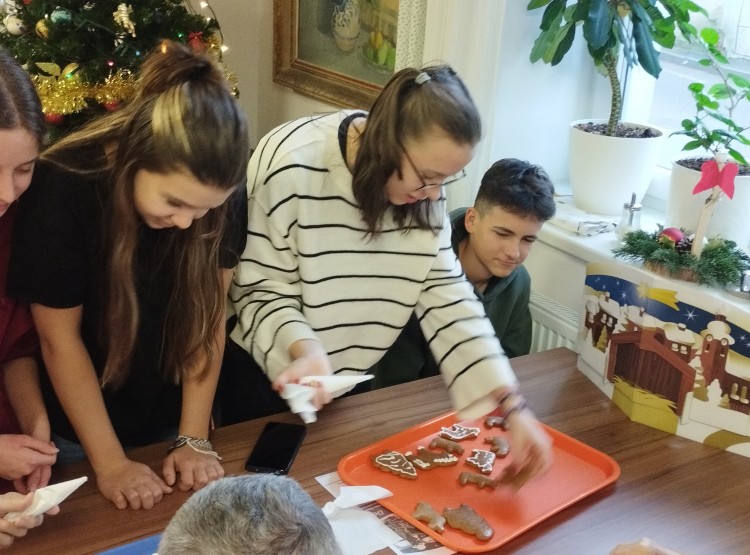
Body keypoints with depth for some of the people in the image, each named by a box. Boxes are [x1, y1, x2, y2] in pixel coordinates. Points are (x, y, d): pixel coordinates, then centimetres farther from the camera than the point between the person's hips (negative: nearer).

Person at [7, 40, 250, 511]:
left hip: (174, 415, 3)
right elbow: (59, 338, -19)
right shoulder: (62, 189, -28)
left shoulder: (219, 188, -20)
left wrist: (194, 439, -11)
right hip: (81, 428, -2)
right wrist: (109, 461, -16)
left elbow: (210, 313, -11)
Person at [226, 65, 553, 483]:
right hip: (270, 371, -4)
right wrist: (304, 350, -39)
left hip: (354, 378, 4)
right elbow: (262, 289, -19)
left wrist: (512, 407, -20)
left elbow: (447, 295, -13)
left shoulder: (423, 186, -11)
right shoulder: (292, 166, -27)